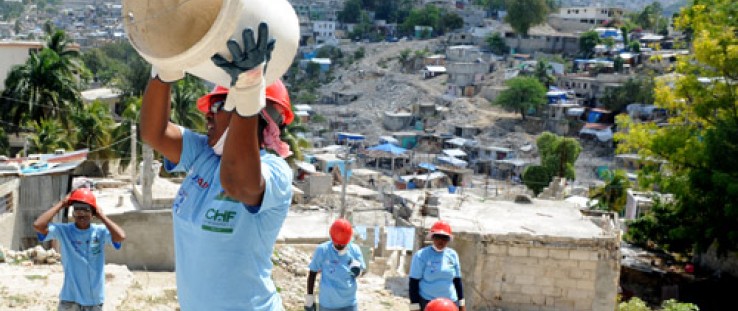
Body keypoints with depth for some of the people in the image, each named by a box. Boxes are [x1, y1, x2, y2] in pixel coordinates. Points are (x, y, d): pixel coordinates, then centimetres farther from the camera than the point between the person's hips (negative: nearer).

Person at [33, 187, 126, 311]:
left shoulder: (101, 232, -5)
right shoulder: (63, 231, -6)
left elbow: (121, 236, -24)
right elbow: (38, 225, -21)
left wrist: (101, 215, -14)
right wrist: (61, 204, -12)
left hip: (95, 300, 2)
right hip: (70, 299, -1)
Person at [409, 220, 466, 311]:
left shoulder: (452, 255, 5)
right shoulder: (421, 255, -7)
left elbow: (457, 280, 14)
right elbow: (414, 282, -7)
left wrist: (461, 303, 13)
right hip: (427, 303, -4)